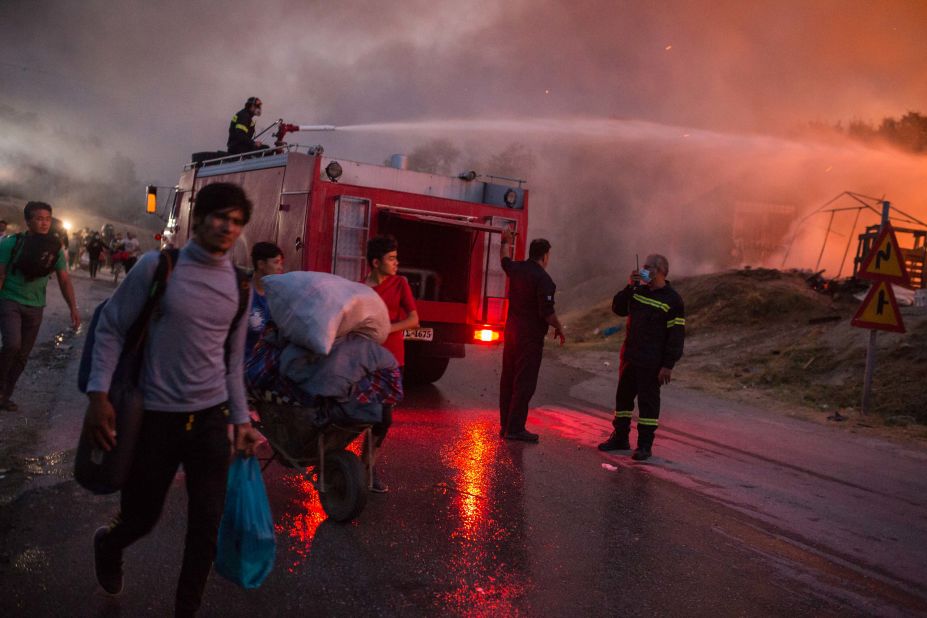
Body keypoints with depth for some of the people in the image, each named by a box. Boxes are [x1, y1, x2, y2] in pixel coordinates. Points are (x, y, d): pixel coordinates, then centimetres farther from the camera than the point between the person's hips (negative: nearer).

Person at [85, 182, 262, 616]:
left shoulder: (239, 284, 4)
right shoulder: (156, 265, -7)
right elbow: (111, 328, -4)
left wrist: (241, 420, 8)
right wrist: (98, 395, -13)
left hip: (211, 418, 3)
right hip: (155, 416, -3)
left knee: (207, 525, 2)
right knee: (141, 517, 11)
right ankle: (107, 545, 48)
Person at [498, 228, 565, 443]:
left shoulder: (516, 269, 6)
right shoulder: (543, 279, -17)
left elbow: (505, 260, 29)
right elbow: (547, 312, -20)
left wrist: (506, 241, 45)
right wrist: (559, 328, -4)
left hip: (511, 331, 8)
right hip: (531, 336, -8)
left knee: (508, 379, 12)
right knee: (524, 382, -4)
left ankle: (505, 425, 20)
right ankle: (515, 428, -3)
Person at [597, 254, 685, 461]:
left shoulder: (672, 300, -10)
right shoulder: (638, 290, 10)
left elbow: (676, 335, -13)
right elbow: (618, 309, 5)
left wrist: (668, 365, -17)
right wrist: (629, 286, -7)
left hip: (651, 363, -7)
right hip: (629, 357, 7)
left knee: (648, 401, 1)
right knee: (623, 396, 14)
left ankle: (645, 445, 10)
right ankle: (620, 437, 27)